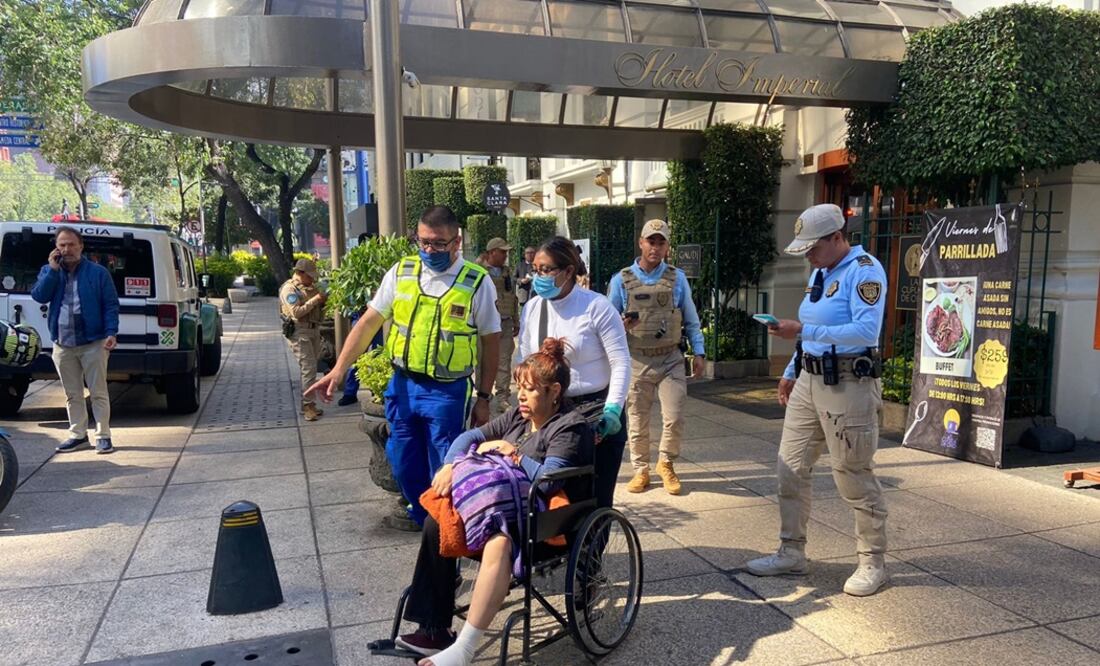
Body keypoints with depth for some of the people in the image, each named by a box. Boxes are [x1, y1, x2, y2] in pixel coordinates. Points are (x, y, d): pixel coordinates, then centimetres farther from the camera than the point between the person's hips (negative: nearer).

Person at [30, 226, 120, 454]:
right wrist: (53, 270, -12)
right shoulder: (48, 271, 9)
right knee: (72, 394, 12)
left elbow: (111, 305, -4)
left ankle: (103, 435, 6)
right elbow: (39, 296, -7)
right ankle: (78, 435, 22)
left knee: (98, 392, -1)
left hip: (93, 342, -4)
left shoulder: (98, 272, -1)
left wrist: (111, 333, -15)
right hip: (62, 344, 4)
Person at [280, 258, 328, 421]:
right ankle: (307, 405, -7)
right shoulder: (289, 288, -9)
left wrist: (323, 300, 4)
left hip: (314, 330, 8)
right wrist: (315, 300, -19)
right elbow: (297, 312, -20)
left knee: (311, 368, 10)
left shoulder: (310, 286, 15)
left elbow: (317, 308, 25)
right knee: (308, 369, -12)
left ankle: (308, 404, 17)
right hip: (300, 332, -8)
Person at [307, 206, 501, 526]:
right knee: (404, 466, 15)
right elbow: (369, 322, 5)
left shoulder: (476, 281, -7)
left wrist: (483, 398, -1)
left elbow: (490, 341, -1)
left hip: (448, 391, -4)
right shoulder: (401, 272, 2)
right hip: (403, 384, 4)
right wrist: (338, 370, -1)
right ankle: (425, 524, 38)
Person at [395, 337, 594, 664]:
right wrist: (450, 466, -5)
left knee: (499, 541, -39)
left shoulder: (570, 426, -8)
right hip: (509, 506, 8)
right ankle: (434, 629, -8)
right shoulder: (518, 415, 16)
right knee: (437, 522, -11)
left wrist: (511, 451, -9)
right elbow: (471, 436, 15)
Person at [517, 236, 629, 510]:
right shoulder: (531, 309, 3)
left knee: (597, 498, 1)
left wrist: (612, 411, -18)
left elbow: (621, 363, -11)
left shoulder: (597, 307, -12)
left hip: (596, 414, -4)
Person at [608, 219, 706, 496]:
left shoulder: (677, 279, 5)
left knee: (674, 418, -4)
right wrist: (621, 324, -18)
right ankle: (641, 470, 24)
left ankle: (666, 464, 21)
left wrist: (698, 352, 4)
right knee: (637, 421, 6)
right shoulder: (621, 280, 1)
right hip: (636, 361, 0)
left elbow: (691, 319, 11)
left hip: (671, 360, 1)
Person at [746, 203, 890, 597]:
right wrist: (791, 372, 22)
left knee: (854, 477, 1)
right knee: (791, 467, 10)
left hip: (847, 387, -9)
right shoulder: (819, 273, 15)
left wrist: (803, 331, -30)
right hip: (809, 382, 9)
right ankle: (791, 553, 23)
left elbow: (866, 331, -27)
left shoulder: (864, 271, -13)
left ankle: (873, 562, 19)